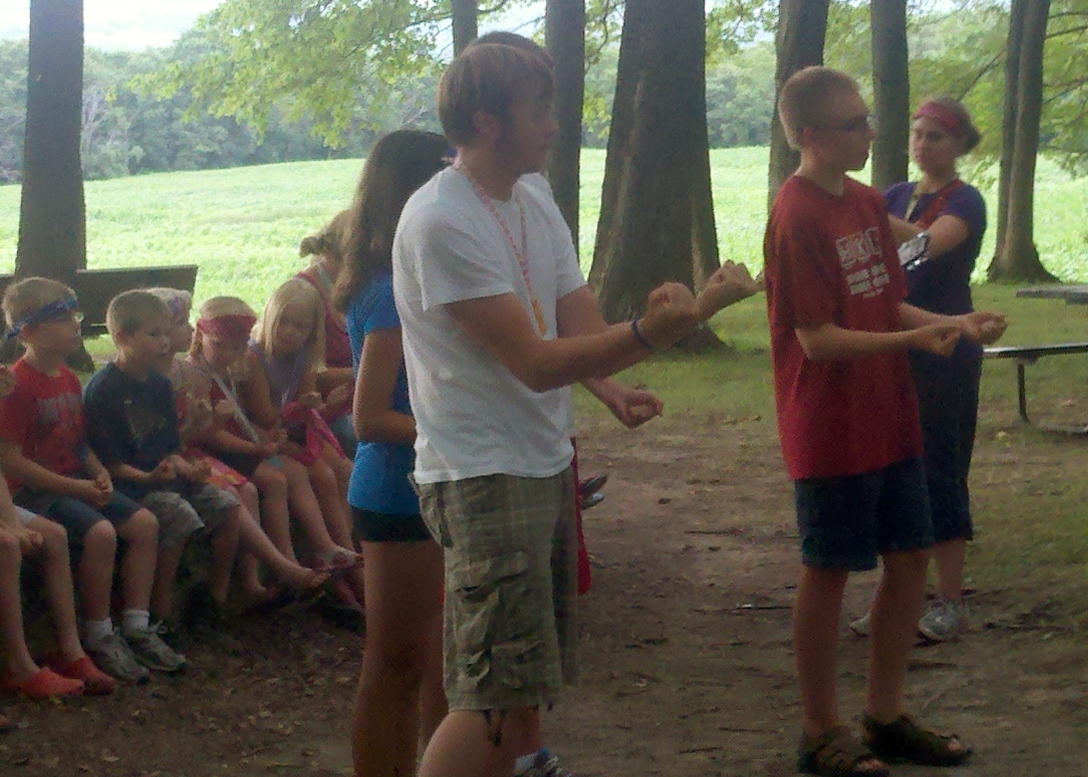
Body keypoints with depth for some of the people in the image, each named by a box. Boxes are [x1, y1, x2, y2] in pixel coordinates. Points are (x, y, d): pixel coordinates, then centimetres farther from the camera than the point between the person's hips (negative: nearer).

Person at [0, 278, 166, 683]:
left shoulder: (69, 380, 12)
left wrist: (99, 473, -2)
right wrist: (75, 488, -20)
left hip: (76, 482, 9)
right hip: (33, 491, -9)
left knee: (144, 522, -5)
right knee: (100, 532, -29)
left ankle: (136, 627, 2)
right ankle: (99, 638, -15)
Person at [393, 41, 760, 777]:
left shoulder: (536, 206, 11)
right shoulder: (440, 222, -17)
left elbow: (584, 340, 6)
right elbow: (536, 364, -19)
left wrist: (674, 317, -12)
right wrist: (648, 332, -29)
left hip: (547, 466, 9)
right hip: (482, 477, -9)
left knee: (519, 696, 13)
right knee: (504, 703, -13)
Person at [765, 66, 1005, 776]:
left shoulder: (868, 204, 10)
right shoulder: (799, 218, -18)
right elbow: (819, 340, -19)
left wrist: (951, 323, 0)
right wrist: (913, 340, -26)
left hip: (890, 420, 8)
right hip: (831, 432, -8)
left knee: (910, 559, 12)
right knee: (829, 572, 2)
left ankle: (886, 717, 26)